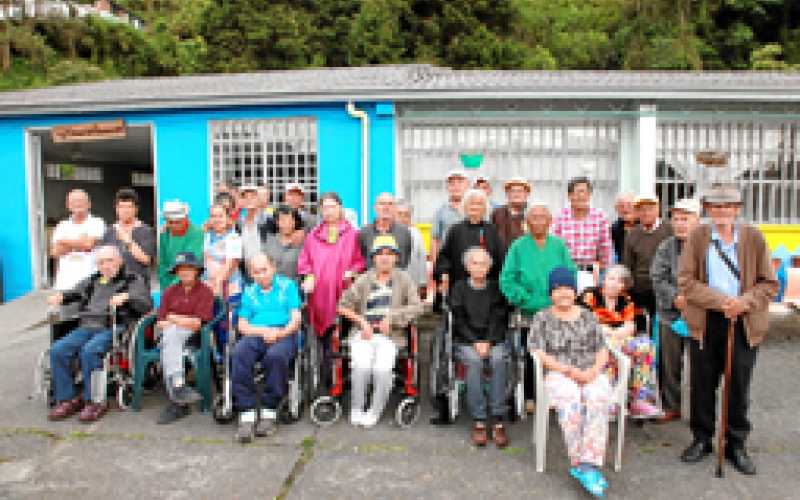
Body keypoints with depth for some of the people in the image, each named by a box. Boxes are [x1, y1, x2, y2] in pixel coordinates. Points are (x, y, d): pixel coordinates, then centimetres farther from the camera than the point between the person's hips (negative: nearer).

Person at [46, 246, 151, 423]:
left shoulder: (134, 281, 11)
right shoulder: (91, 281, 28)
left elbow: (147, 305, -2)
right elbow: (73, 294, 42)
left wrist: (127, 297, -18)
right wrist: (60, 296, 20)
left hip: (112, 329, -6)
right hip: (86, 328, 6)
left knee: (89, 351, -33)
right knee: (58, 350, -19)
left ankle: (94, 402, -22)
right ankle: (67, 400, -11)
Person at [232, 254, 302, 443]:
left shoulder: (288, 286, 16)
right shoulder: (249, 292, 23)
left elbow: (296, 320, 6)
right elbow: (242, 325, 13)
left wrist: (280, 333, -13)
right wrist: (264, 331, -5)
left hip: (283, 334, -2)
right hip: (255, 335, 3)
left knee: (276, 356, -37)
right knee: (239, 353, -31)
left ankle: (269, 413, -22)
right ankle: (247, 414, -29)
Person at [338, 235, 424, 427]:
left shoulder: (403, 278, 10)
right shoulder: (364, 280, 12)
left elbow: (416, 306, 1)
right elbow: (343, 305, 9)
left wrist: (391, 318, -9)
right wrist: (361, 321, -5)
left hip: (389, 335, -1)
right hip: (363, 333, 1)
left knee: (383, 369, -27)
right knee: (362, 366, -27)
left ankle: (374, 412, -3)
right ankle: (356, 410, -3)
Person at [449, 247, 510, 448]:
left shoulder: (496, 288, 12)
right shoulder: (459, 288, 10)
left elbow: (499, 320, 3)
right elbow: (459, 321, 2)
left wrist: (488, 342, -13)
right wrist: (475, 343, -12)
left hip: (494, 340, 1)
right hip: (466, 341, 0)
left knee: (498, 360, -31)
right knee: (474, 361, -32)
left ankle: (498, 421, -29)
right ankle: (478, 421, -29)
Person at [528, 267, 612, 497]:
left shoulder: (588, 316, 19)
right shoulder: (543, 318, 11)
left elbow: (602, 350, 13)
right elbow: (538, 353, 0)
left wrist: (593, 371, -8)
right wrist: (568, 370, -12)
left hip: (592, 374, 2)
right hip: (558, 374, -2)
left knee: (598, 400, -32)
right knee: (571, 401, -35)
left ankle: (589, 465, -35)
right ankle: (580, 463, -30)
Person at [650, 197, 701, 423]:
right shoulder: (665, 247, 7)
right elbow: (658, 278, 1)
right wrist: (675, 297, -13)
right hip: (670, 314, 3)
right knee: (670, 363, 10)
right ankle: (671, 406, 24)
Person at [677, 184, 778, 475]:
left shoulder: (754, 238, 1)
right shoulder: (697, 238, -1)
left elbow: (769, 284, 1)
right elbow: (686, 282, -6)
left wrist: (744, 302, -16)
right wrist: (720, 301, -18)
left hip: (744, 323, 0)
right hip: (705, 322, 0)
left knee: (739, 386, 9)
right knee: (703, 383, 10)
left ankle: (736, 444, 26)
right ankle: (702, 439, 27)